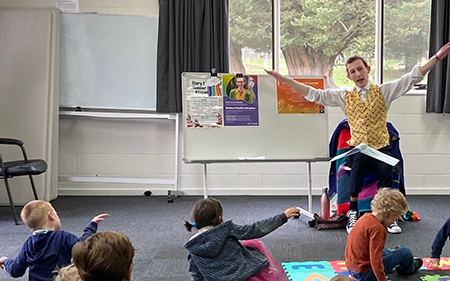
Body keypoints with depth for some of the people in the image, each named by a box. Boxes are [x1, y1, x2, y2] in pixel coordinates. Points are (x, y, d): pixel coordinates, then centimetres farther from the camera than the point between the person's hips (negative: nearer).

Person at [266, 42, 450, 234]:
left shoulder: (384, 91, 8)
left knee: (386, 167, -30)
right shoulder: (344, 96, 11)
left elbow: (413, 77, 1)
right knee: (359, 160, -32)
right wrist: (282, 78, 1)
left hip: (382, 148, 0)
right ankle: (353, 212, -20)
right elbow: (313, 94, 7)